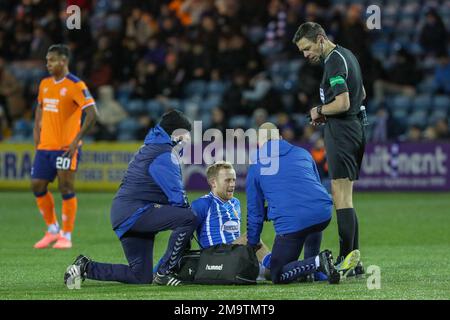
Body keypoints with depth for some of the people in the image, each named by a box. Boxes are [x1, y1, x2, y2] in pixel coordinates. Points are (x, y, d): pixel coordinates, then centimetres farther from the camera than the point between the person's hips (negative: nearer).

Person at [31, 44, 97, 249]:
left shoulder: (76, 86, -11)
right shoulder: (45, 84, 12)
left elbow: (92, 114, -16)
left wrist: (77, 139, -19)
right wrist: (36, 131, 13)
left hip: (66, 147, -7)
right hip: (44, 147, 7)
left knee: (66, 189, -5)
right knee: (37, 186, 5)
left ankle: (66, 236, 4)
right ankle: (52, 229, 21)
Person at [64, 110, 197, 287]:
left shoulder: (149, 149, 23)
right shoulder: (165, 155, -9)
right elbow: (177, 195, -14)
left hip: (123, 215, 10)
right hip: (136, 211, -10)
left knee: (141, 277, 10)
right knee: (189, 219, -22)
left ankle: (85, 267, 11)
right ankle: (163, 273, -17)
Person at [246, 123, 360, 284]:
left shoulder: (256, 167, 17)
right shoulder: (302, 153, 26)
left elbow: (255, 210, 21)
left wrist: (253, 243, 36)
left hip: (290, 222, -4)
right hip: (324, 213, 4)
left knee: (277, 276, 5)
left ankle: (317, 263, -20)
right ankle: (312, 264, 22)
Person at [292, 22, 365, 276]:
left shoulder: (335, 61, -15)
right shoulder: (346, 55, 16)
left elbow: (342, 103, -24)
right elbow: (361, 94, 27)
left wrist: (320, 110, -6)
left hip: (342, 132, -10)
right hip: (355, 128, 10)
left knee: (342, 199, -11)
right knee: (345, 199, 11)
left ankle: (347, 261, -13)